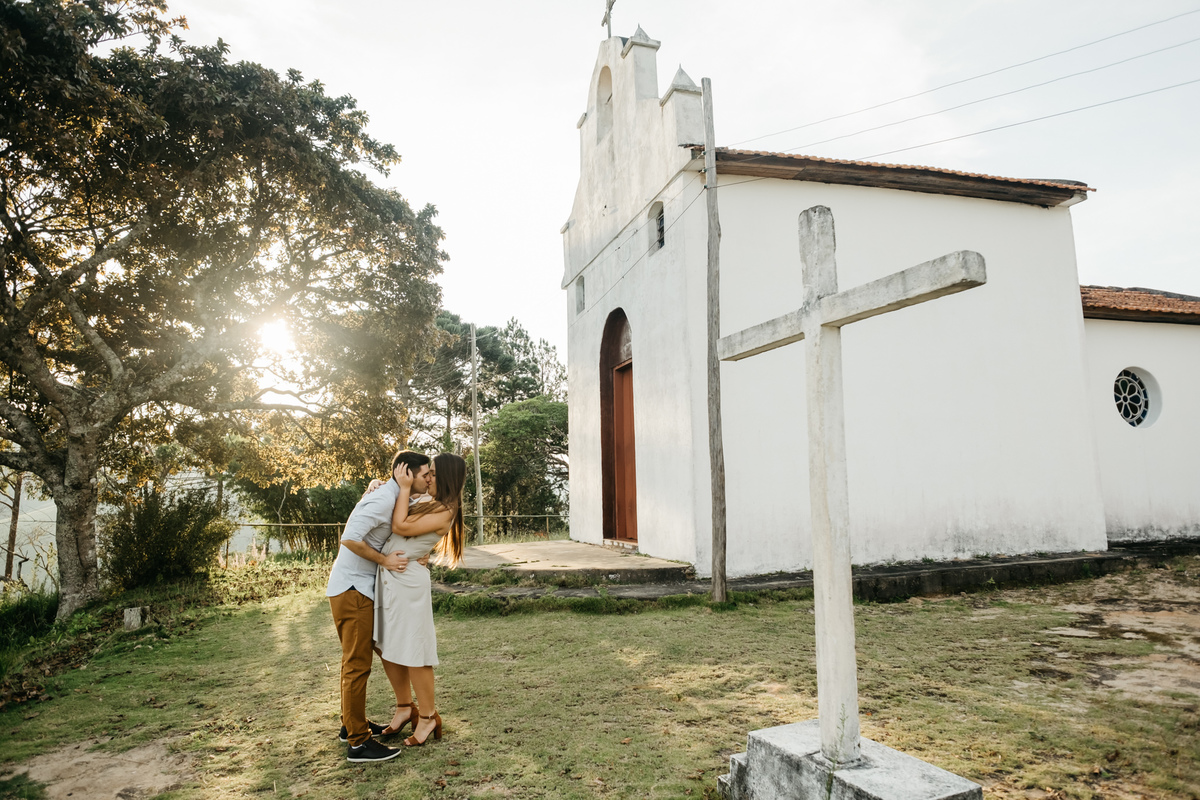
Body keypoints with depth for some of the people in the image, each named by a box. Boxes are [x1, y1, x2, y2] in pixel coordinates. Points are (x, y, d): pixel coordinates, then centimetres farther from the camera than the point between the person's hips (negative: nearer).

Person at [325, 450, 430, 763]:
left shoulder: (390, 497, 11)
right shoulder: (383, 499, -20)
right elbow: (350, 538, -28)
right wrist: (384, 560, -19)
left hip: (358, 588, 10)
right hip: (352, 588, -10)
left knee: (355, 662, 20)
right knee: (358, 664, -4)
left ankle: (352, 724, 33)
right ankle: (358, 742, 3)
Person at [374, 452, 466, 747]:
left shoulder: (444, 513, -15)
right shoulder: (429, 506, 12)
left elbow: (400, 526, -19)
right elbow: (398, 518, 24)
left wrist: (405, 488, -13)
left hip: (407, 581, -9)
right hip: (388, 579, 9)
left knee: (411, 653, 1)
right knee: (387, 648, 16)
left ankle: (428, 716, 18)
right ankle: (404, 708, 31)